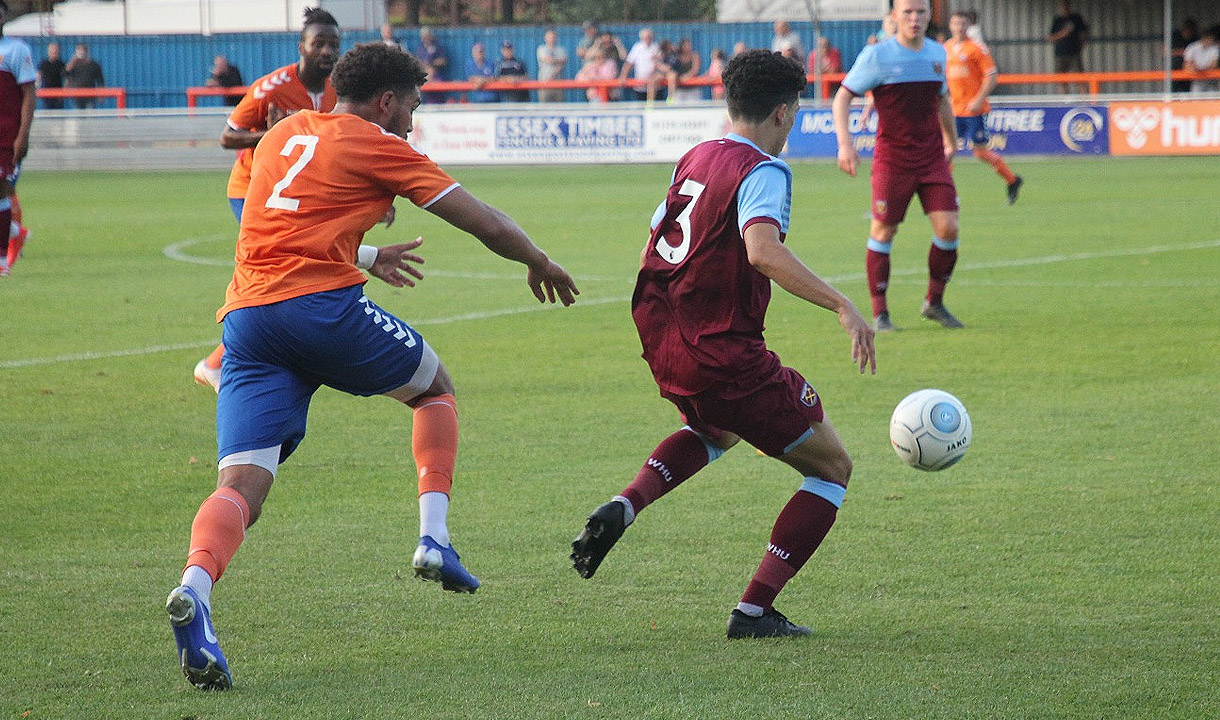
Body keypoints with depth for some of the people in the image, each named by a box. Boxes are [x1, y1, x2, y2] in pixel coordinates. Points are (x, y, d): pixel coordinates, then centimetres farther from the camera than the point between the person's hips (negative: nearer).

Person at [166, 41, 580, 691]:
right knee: (434, 387, 24)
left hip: (245, 314, 5)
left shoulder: (281, 135, 26)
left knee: (241, 485, -7)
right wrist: (541, 264, 30)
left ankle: (194, 588, -37)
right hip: (323, 305, -4)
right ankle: (434, 538, 11)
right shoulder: (379, 148, 8)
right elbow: (489, 227, 10)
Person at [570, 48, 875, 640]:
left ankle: (623, 507, 13)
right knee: (831, 467, 7)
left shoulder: (695, 158, 12)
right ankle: (754, 611, 1)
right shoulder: (763, 170, -13)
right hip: (722, 356, -8)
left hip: (660, 340, 8)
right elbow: (763, 251, -32)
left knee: (717, 430, 40)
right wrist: (842, 306, -36)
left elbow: (652, 252, 20)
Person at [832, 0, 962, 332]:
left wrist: (951, 141, 31)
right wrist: (845, 143, -18)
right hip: (892, 161, -4)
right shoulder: (877, 56, -8)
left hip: (933, 159, 4)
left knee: (948, 228, -6)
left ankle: (934, 302, 12)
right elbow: (842, 98, -6)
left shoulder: (937, 53, 8)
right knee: (883, 232, -2)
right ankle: (879, 313, 10)